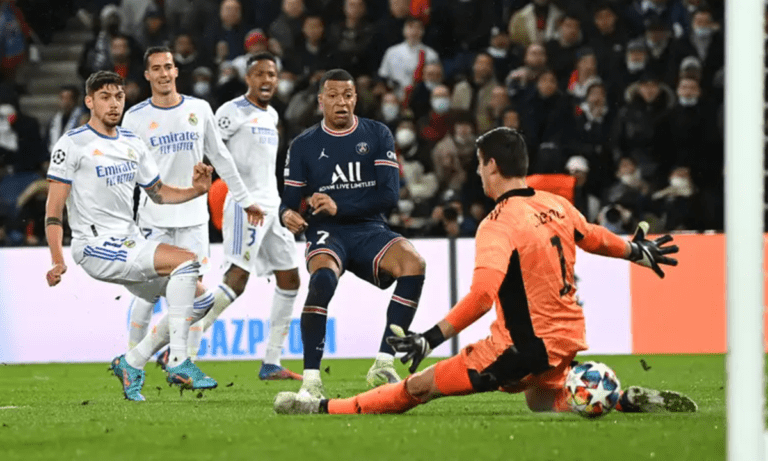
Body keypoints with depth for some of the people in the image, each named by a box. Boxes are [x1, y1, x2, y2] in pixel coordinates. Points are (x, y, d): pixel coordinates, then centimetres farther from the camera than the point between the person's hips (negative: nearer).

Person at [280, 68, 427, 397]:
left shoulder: (377, 136, 7)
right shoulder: (304, 145, 8)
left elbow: (389, 195, -4)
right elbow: (290, 201, 6)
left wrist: (339, 207, -17)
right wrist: (288, 215, -20)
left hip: (369, 231, 2)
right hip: (326, 234, -2)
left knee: (413, 263, -29)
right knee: (323, 277, -37)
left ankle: (383, 365, -23)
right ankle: (311, 377, -33)